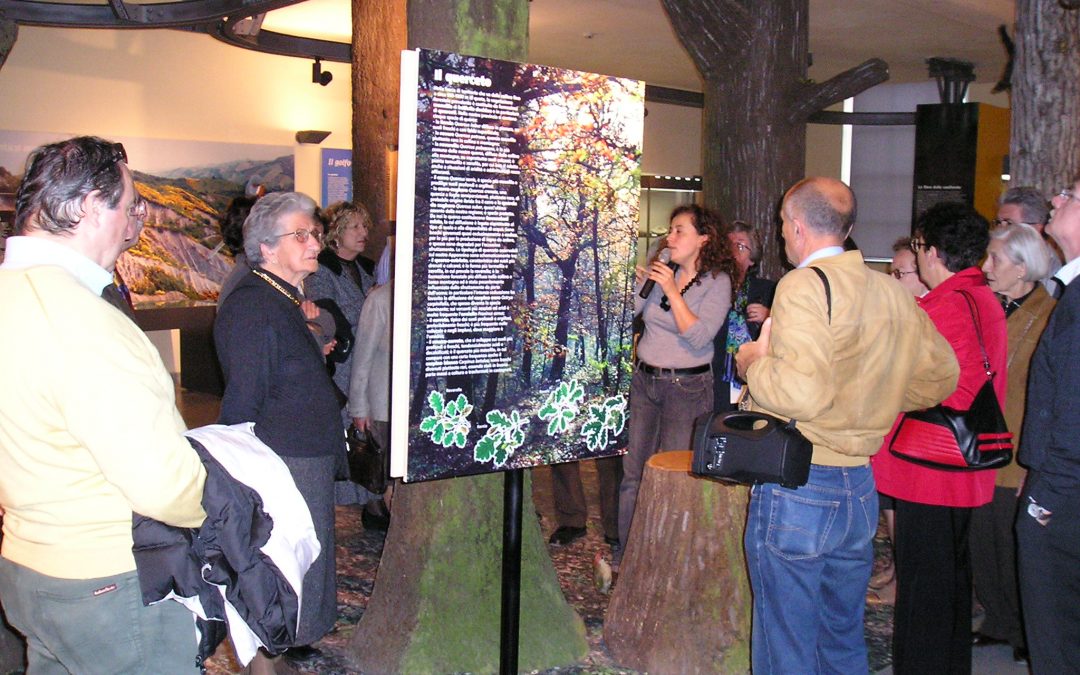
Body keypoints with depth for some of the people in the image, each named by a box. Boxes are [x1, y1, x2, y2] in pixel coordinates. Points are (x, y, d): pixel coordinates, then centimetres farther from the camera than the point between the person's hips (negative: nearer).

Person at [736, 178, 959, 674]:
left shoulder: (805, 284, -15)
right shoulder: (894, 294, 7)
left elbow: (802, 391, -27)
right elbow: (942, 376, 18)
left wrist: (754, 364, -8)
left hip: (798, 487, -7)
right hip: (860, 486, 8)